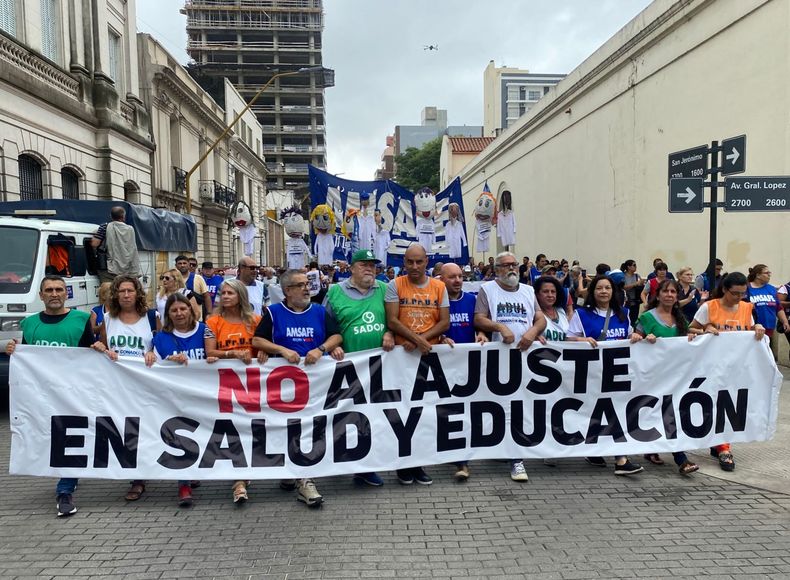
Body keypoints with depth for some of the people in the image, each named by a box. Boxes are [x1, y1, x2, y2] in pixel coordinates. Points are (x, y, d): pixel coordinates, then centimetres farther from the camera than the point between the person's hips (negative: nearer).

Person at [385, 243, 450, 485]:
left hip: (430, 354, 2)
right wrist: (417, 339, -20)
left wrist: (420, 340, -12)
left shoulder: (439, 287, 5)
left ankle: (419, 463, 22)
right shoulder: (395, 285, -2)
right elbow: (392, 321, -10)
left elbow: (444, 322, 0)